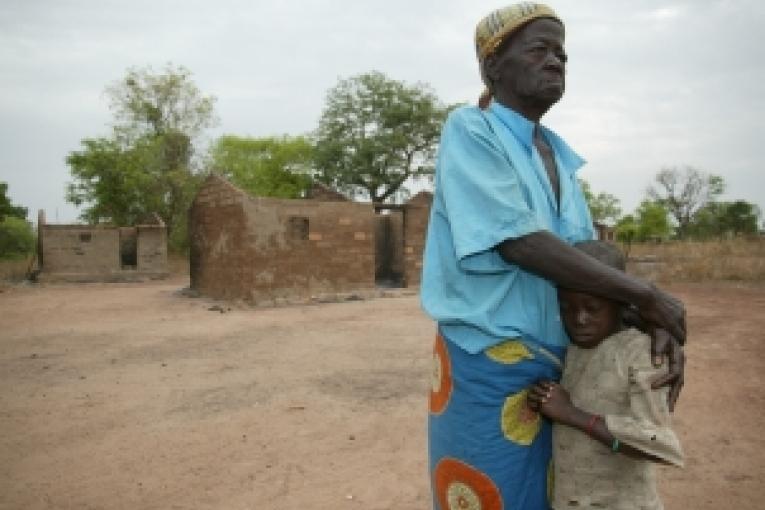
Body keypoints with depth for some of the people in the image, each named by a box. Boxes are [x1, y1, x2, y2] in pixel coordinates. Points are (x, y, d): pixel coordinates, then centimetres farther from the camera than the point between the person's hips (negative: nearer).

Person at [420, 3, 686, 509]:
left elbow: (589, 255, 11)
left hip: (556, 368, 7)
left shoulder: (558, 153, 13)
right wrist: (646, 295, -16)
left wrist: (654, 324, -6)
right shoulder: (469, 130, -10)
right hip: (489, 367, -7)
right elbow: (519, 243, -22)